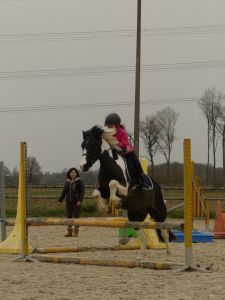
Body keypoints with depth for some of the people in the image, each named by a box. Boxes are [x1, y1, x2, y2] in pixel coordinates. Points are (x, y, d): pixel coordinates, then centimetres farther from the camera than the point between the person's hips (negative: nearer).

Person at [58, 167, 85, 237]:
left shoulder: (79, 181, -4)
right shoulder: (67, 182, 10)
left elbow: (82, 191, -10)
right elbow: (64, 192, 12)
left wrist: (80, 200, -20)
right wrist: (60, 200, 4)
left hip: (76, 202, -5)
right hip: (68, 201, 5)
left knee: (76, 216, -3)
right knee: (69, 216, 5)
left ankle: (76, 232, 3)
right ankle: (69, 232, 11)